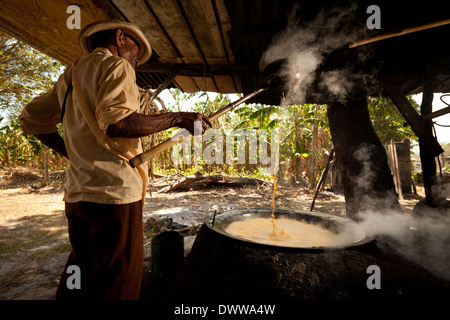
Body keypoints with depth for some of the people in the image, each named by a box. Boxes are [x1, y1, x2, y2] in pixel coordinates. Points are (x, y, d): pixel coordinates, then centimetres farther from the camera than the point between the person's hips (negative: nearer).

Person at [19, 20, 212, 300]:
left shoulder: (70, 75, 22)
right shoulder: (116, 66, -4)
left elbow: (31, 119, 24)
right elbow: (116, 122, -22)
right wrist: (177, 119, -15)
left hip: (77, 194, 9)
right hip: (114, 192, -9)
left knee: (78, 277, 22)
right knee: (114, 287, 1)